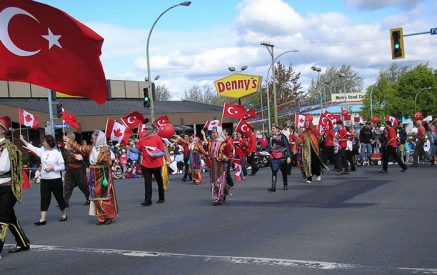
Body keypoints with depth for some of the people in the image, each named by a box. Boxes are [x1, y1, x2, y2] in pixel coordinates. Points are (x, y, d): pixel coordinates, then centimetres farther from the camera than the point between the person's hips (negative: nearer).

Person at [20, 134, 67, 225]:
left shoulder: (57, 153, -10)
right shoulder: (42, 151, 3)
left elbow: (62, 167, -9)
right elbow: (31, 147, 12)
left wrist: (52, 168, -19)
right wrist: (22, 140, 12)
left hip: (56, 179, -4)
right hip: (44, 180, 4)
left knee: (59, 197, 10)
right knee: (44, 199, 1)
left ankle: (64, 214, 30)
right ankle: (42, 219, -1)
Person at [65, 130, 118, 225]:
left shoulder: (105, 149, -12)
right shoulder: (91, 148, 8)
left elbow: (109, 163, -16)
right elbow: (79, 148, 16)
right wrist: (68, 140, 19)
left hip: (103, 176, -7)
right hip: (94, 177, 7)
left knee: (104, 198, -4)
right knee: (96, 198, 8)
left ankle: (109, 216, 7)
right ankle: (102, 218, 15)